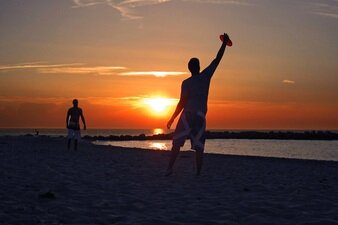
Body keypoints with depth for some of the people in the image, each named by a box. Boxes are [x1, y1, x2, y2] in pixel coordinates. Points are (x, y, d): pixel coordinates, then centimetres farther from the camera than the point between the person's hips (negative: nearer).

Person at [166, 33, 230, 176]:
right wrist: (224, 43, 22)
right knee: (199, 147, 4)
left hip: (187, 115, -2)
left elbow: (182, 103, -7)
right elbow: (217, 59, 12)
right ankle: (198, 173, -1)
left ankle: (169, 169, -6)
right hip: (200, 116, 2)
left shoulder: (186, 83, -3)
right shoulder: (206, 76, 4)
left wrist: (172, 119, -3)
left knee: (176, 143, 1)